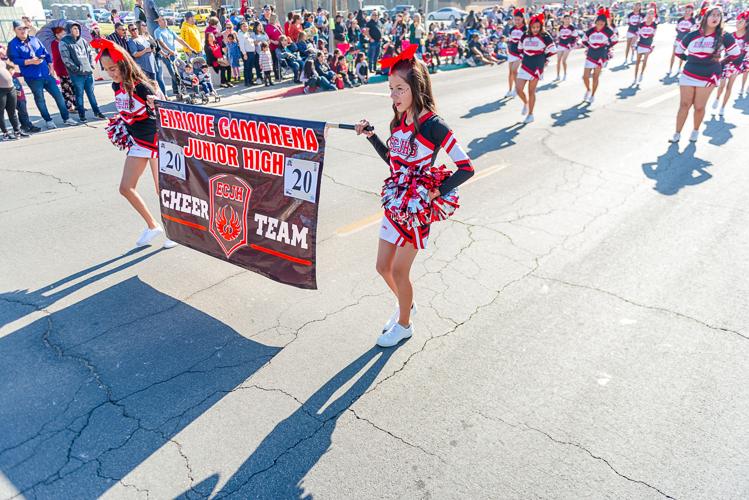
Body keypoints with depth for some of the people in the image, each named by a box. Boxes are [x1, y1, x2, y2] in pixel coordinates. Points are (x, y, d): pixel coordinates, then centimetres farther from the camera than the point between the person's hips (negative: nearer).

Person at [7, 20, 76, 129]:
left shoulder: (34, 39, 11)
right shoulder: (13, 45, -3)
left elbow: (46, 54, 13)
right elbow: (14, 60, -12)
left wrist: (51, 68, 4)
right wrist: (30, 61, -24)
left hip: (46, 74, 4)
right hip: (32, 77, -4)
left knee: (58, 95, 3)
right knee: (40, 99, 5)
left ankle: (66, 118, 11)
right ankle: (48, 120, 14)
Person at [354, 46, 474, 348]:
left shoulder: (433, 125, -16)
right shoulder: (399, 122, 6)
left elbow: (466, 168, -16)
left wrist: (436, 192, -16)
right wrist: (370, 136, 8)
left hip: (417, 208, -7)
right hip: (395, 203, 7)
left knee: (399, 270, 2)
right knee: (383, 267, 14)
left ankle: (404, 324, 26)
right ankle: (406, 305, 42)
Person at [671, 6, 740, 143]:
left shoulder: (724, 37, -4)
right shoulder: (692, 35, 0)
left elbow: (736, 53, 8)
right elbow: (678, 52, 14)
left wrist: (719, 63, 8)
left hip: (708, 77, -1)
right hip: (688, 75, 1)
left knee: (699, 107, 1)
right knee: (684, 104, 1)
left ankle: (696, 131, 22)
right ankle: (677, 133, 9)